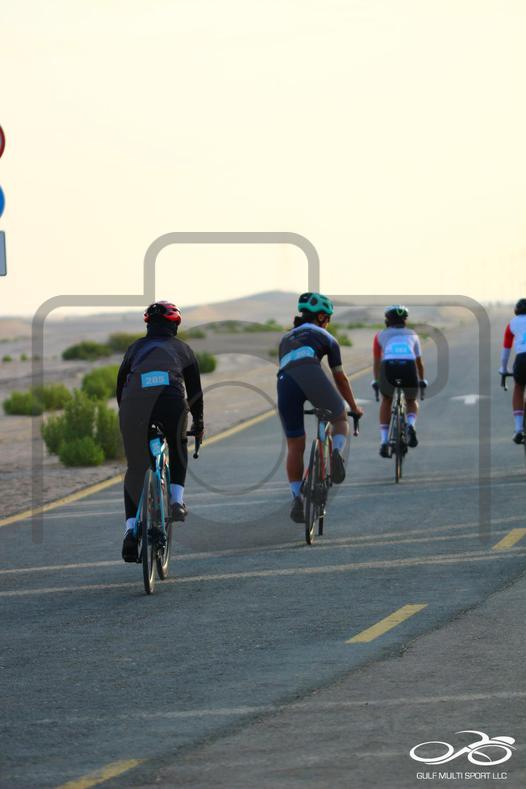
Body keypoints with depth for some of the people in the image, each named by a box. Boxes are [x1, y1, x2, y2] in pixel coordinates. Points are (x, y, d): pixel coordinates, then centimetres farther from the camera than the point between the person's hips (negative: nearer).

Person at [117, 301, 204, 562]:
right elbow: (195, 390, 29)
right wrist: (198, 422, 41)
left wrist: (127, 417, 41)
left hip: (134, 405, 1)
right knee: (178, 449, 31)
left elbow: (120, 386, 29)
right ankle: (176, 499, 12)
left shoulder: (136, 348, 28)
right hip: (172, 402, -1)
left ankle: (131, 530, 1)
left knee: (135, 469, 14)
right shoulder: (183, 349, 25)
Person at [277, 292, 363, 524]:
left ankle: (297, 498, 2)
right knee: (340, 419, 23)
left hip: (284, 380, 3)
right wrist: (354, 407, 45)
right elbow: (340, 378, 32)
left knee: (294, 447, 13)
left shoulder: (286, 338, 37)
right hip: (311, 374, -3)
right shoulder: (325, 337, 27)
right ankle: (336, 452, -8)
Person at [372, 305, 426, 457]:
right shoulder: (412, 335, 30)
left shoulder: (381, 335, 26)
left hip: (388, 368, 0)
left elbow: (376, 361, 30)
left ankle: (384, 441, 18)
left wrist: (376, 381, 44)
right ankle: (411, 425, -3)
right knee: (411, 401, 29)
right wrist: (422, 380, 53)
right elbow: (419, 362, 38)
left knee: (386, 400, 29)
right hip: (409, 369, 0)